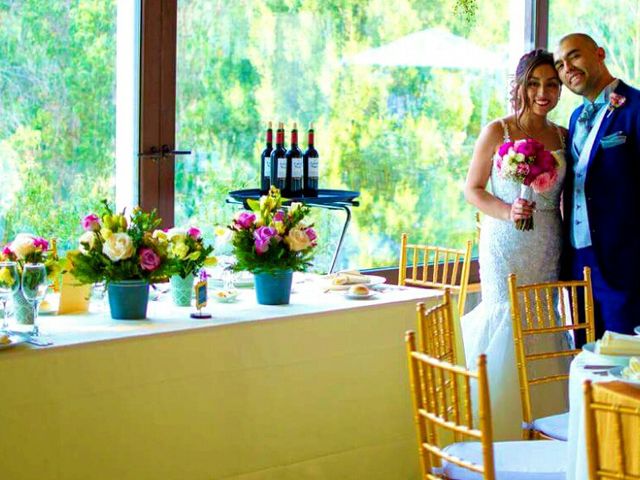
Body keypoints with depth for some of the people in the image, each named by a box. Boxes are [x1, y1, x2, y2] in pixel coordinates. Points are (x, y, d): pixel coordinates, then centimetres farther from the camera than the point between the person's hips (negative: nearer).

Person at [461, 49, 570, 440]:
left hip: (548, 248, 4)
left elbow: (567, 195, 13)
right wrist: (508, 212, -15)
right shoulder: (497, 132, -1)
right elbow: (473, 189, 1)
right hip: (506, 247, -4)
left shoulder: (562, 136, 10)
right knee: (507, 324, -7)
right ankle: (505, 434, 0)